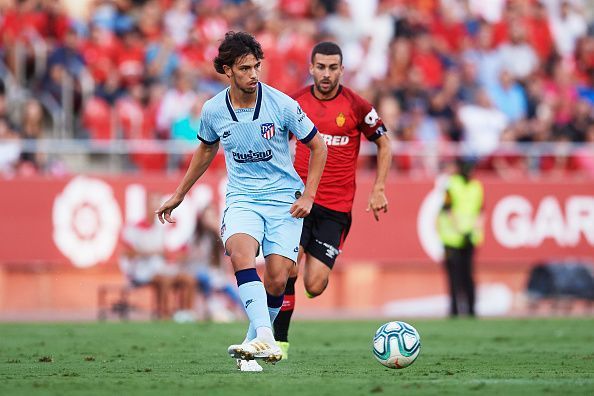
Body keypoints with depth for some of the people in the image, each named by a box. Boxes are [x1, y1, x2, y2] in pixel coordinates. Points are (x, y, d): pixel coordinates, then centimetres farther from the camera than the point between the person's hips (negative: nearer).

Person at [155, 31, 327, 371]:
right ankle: (264, 340, -41)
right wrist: (179, 195, 25)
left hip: (284, 198, -1)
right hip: (242, 197, 1)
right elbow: (207, 150, 19)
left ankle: (254, 343, 13)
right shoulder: (213, 111, -2)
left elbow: (318, 146, 2)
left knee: (277, 278, -12)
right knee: (240, 251, -30)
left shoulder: (282, 104, -10)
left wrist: (308, 196, -5)